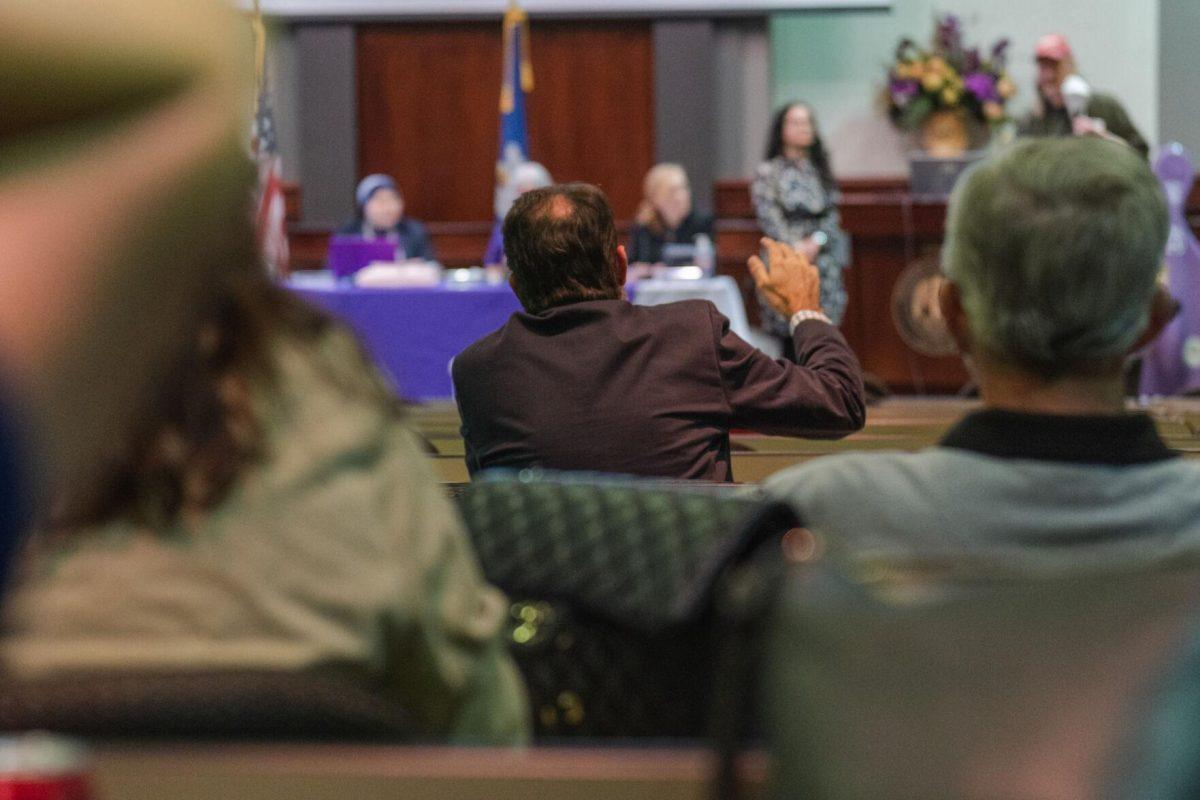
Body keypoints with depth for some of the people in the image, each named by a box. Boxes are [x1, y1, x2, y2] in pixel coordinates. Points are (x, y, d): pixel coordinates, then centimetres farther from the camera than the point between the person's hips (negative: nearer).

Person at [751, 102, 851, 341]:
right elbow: (768, 216, -5)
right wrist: (794, 247, -16)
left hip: (823, 258, 4)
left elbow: (832, 214, 8)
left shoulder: (820, 170, 15)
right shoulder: (767, 172, 3)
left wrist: (817, 241, -10)